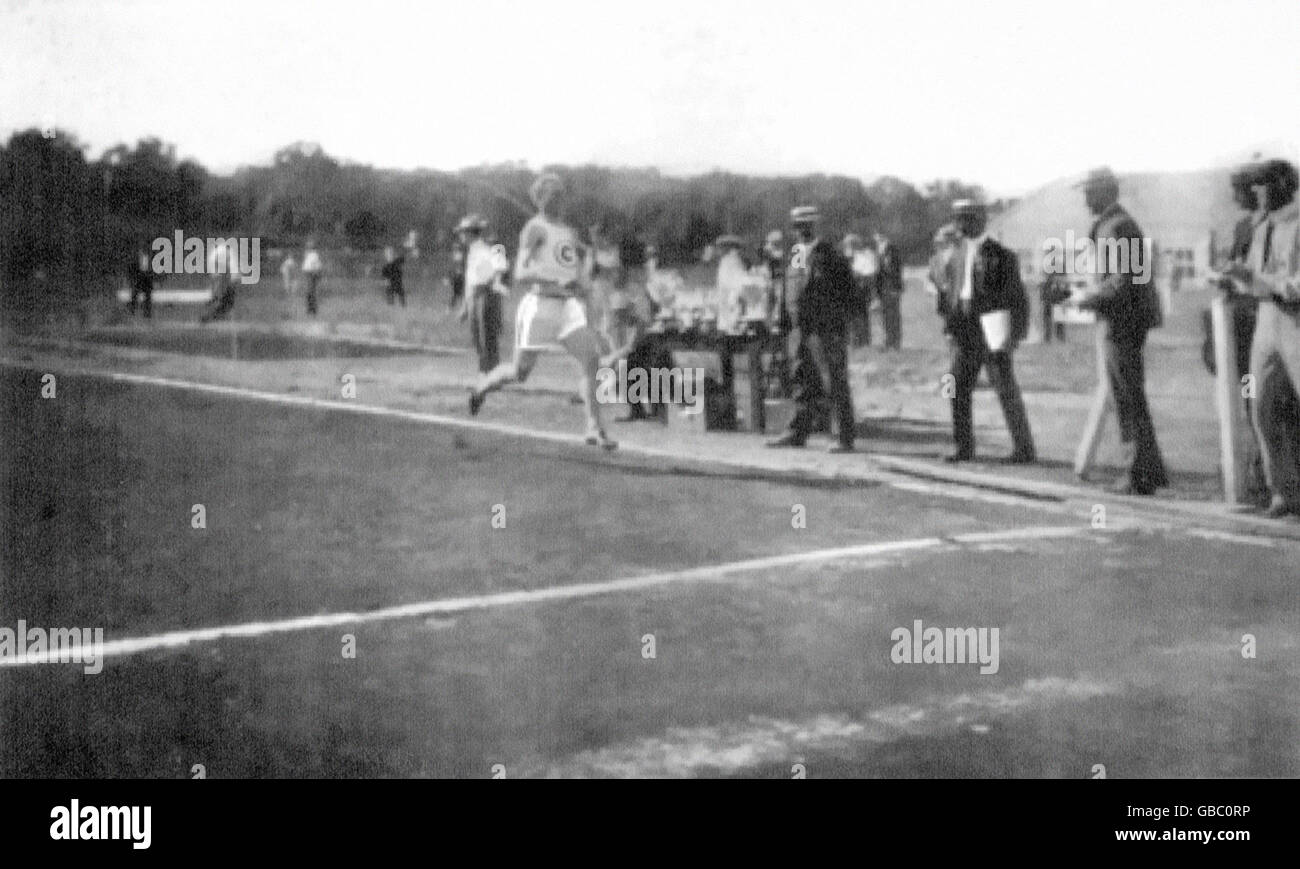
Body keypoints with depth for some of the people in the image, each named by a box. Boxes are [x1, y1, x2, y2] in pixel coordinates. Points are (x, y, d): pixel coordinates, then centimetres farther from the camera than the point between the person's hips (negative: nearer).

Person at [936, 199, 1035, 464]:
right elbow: (946, 291, 17)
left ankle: (1024, 448, 3)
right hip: (965, 337, 6)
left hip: (992, 335, -6)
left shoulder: (1001, 256, -4)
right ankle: (964, 447, 11)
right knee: (959, 390, 3)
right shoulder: (955, 256, 12)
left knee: (1007, 392, -3)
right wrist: (949, 327, 8)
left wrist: (1016, 334, -10)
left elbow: (1017, 297, -4)